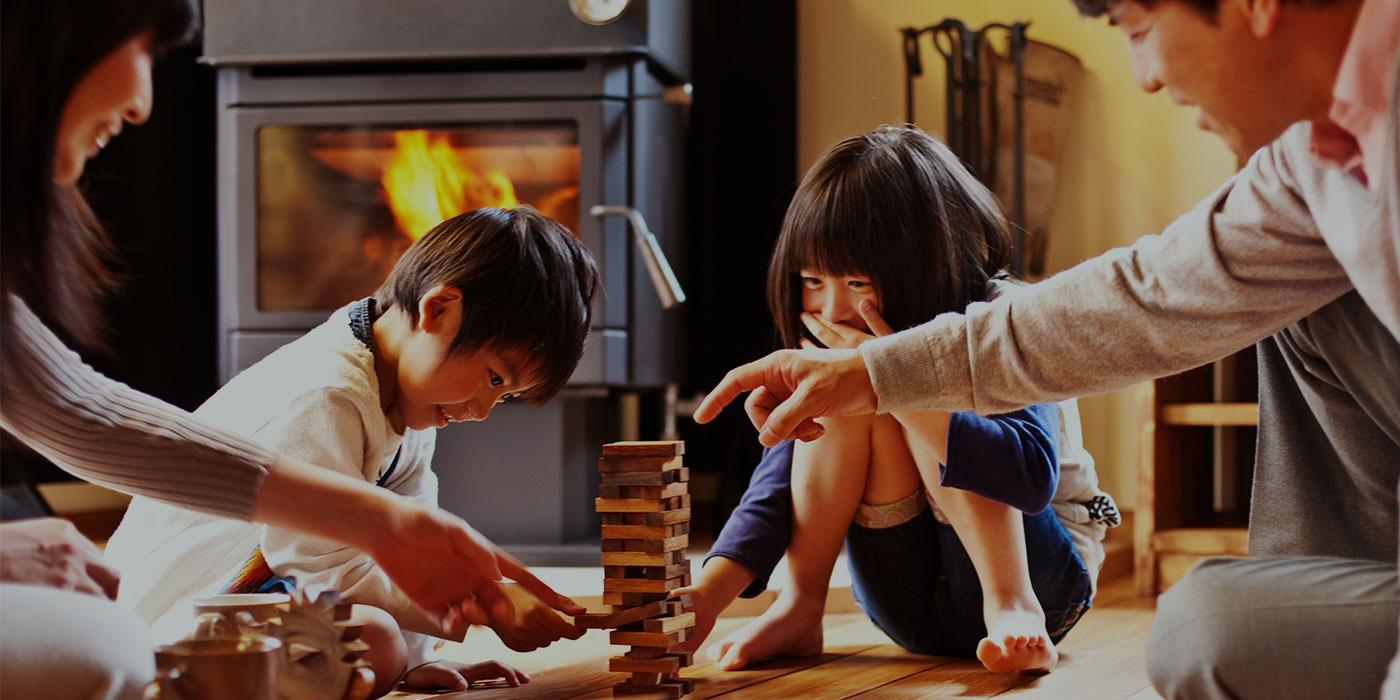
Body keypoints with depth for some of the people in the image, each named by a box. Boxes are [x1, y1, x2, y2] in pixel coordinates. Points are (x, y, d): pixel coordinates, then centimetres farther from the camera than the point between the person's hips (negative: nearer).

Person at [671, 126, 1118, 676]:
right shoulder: (832, 345, -4)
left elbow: (1033, 477, -34)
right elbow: (781, 473, -13)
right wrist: (709, 594, -29)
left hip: (1041, 568, -4)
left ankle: (1011, 607, -29)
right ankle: (801, 607, -17)